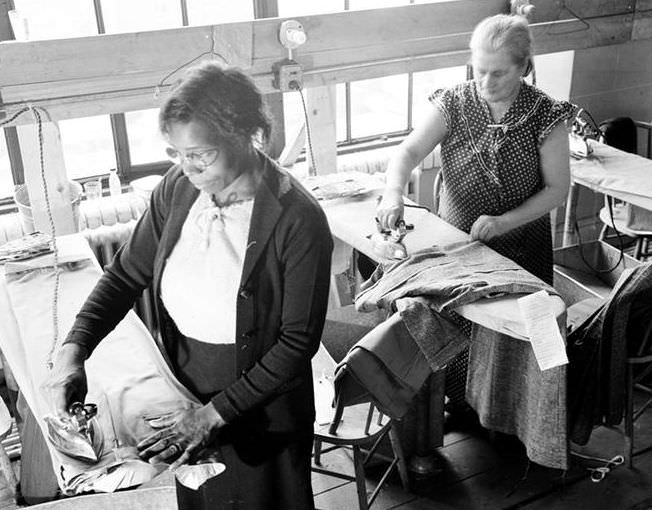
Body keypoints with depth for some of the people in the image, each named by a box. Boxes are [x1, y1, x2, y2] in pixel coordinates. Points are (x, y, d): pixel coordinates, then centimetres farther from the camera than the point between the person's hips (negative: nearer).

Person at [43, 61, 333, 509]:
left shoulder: (298, 221, -25)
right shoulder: (178, 188, -9)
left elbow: (299, 342, -21)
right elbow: (128, 273, 0)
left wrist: (217, 413, -22)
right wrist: (73, 351, -12)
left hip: (261, 413, -4)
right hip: (184, 393, 5)